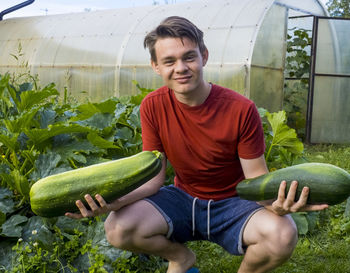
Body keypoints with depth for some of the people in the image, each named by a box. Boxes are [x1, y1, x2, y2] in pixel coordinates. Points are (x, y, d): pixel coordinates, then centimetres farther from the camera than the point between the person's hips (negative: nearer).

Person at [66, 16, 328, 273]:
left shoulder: (242, 109, -19)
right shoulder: (152, 107, -11)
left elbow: (257, 178, -12)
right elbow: (154, 177, -8)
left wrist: (275, 203, -37)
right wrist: (115, 201, -27)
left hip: (232, 203, -2)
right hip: (182, 198, 2)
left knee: (282, 236, -33)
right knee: (117, 229, -24)